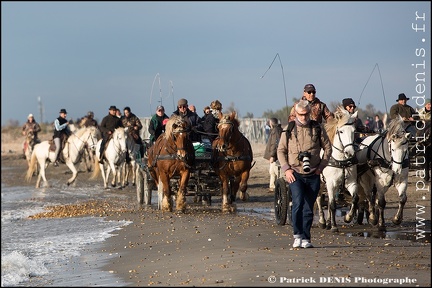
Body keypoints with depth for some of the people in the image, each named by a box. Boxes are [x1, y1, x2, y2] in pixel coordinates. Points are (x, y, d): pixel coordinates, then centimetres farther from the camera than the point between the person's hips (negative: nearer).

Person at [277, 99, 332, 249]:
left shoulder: (318, 128, 4)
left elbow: (327, 147, 10)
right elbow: (281, 150, 7)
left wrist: (321, 166, -1)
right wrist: (286, 169, -5)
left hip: (313, 175, 2)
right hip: (295, 174, -2)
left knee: (308, 208, 6)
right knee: (298, 202, -19)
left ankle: (305, 239, 13)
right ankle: (298, 235, -14)